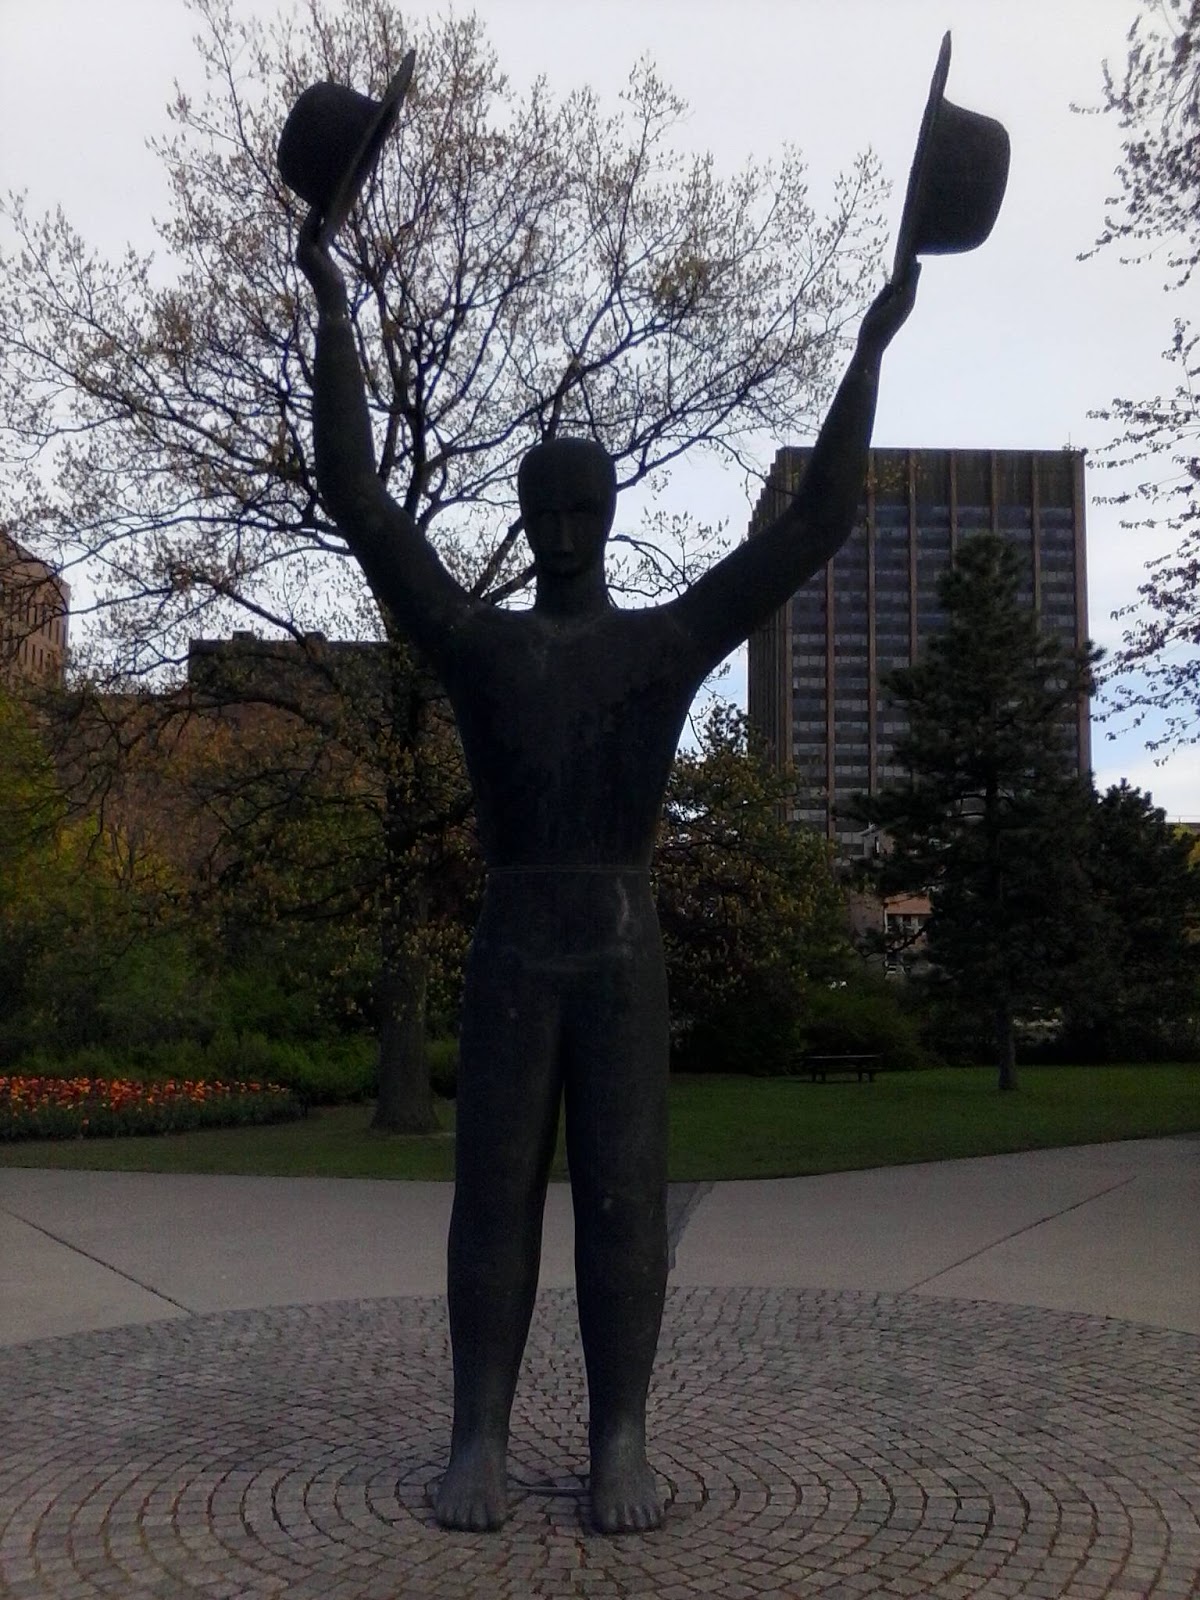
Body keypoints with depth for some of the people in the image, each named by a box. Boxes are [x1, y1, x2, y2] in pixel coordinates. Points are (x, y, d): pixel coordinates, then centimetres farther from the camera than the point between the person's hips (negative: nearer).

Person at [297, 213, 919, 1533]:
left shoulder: (673, 640, 9)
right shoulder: (475, 643, 9)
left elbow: (816, 526, 6)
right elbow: (355, 497, 4)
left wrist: (870, 349, 5)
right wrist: (333, 310, 3)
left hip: (626, 953, 0)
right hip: (509, 954, 1)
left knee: (622, 1199, -2)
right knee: (495, 1200, -1)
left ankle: (619, 1442, 5)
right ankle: (479, 1437, 7)